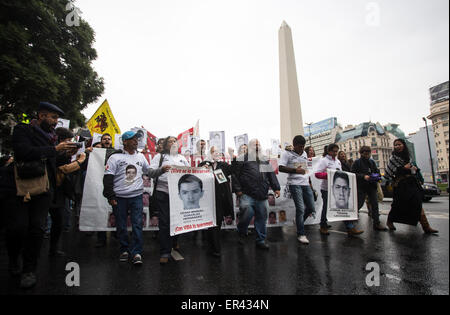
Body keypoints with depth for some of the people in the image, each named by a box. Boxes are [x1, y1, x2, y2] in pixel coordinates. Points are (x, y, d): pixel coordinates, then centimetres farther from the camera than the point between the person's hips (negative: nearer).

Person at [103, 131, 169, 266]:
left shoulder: (141, 156, 11)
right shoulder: (115, 157, -1)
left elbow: (149, 172, 20)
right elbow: (108, 178, -3)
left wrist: (161, 170, 4)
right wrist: (110, 196, -8)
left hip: (137, 196, 2)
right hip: (119, 197, -1)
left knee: (137, 224, -3)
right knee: (121, 226, 9)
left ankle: (136, 252, 5)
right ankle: (125, 249, 27)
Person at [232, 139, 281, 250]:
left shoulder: (265, 160, 21)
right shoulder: (243, 158, 4)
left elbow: (271, 175, 20)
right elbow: (235, 174, -2)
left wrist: (276, 188, 11)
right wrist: (237, 189, -8)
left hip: (262, 196, 5)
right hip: (247, 194, -4)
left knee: (262, 217, 7)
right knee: (247, 212, -16)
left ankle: (261, 240, 23)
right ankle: (242, 233, 14)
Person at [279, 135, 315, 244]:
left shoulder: (304, 153, 17)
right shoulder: (287, 153, -3)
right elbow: (281, 168, -11)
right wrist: (295, 170, -16)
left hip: (306, 183, 7)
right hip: (295, 184, -6)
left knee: (311, 207, 7)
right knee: (300, 209, -8)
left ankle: (299, 221, 34)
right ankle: (301, 234, 5)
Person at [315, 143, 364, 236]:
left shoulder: (338, 161, 16)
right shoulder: (324, 160, -9)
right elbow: (317, 174, -18)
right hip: (327, 189, -6)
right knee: (326, 208, 4)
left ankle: (350, 228, 7)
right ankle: (323, 227, 21)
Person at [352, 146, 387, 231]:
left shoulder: (372, 162, 13)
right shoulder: (357, 162, -4)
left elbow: (377, 171, 20)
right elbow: (353, 173, -10)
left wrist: (377, 176, -2)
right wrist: (363, 176, -20)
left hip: (372, 186, 5)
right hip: (361, 187, -5)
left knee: (375, 204, 4)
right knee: (359, 204, -1)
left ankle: (377, 223, 10)